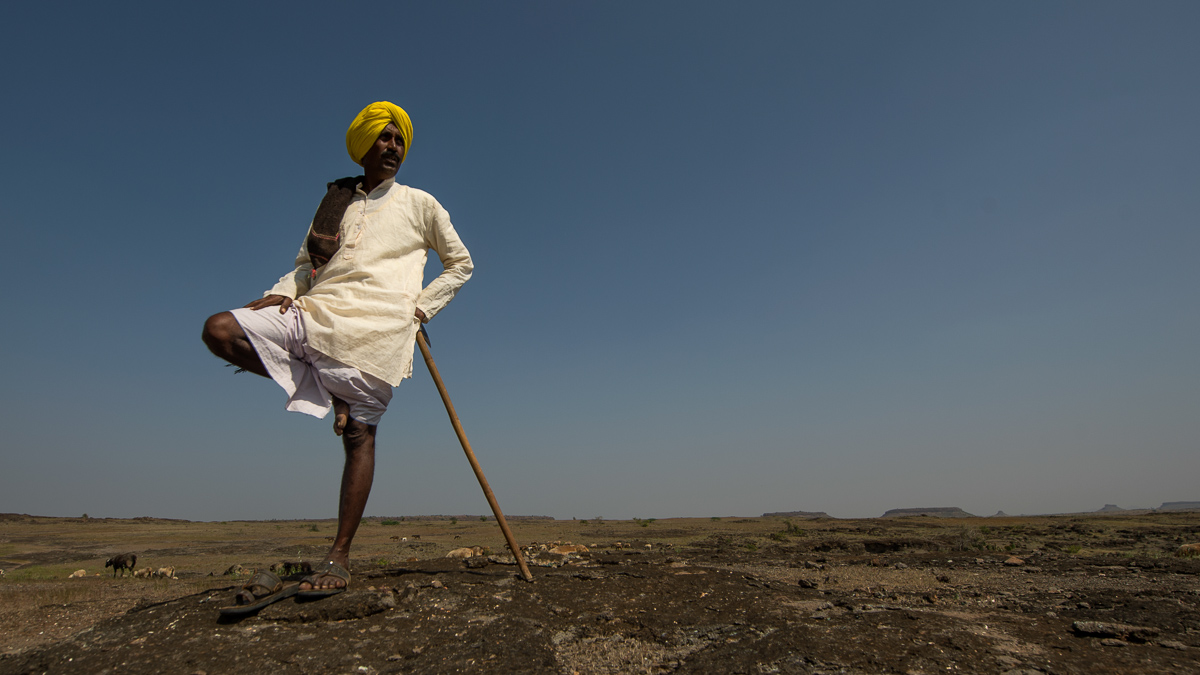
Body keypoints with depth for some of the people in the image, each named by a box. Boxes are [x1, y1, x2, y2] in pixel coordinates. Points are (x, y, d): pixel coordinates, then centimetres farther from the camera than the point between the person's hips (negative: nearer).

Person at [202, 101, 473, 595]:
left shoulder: (419, 204, 17)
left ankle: (339, 558, -1)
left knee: (359, 434, -7)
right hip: (315, 313, 4)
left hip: (378, 321, -3)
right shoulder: (335, 201, 24)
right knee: (219, 330, -16)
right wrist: (284, 292, 0)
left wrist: (422, 308, 6)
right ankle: (330, 393, -4)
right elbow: (306, 263, 23)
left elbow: (460, 263, 19)